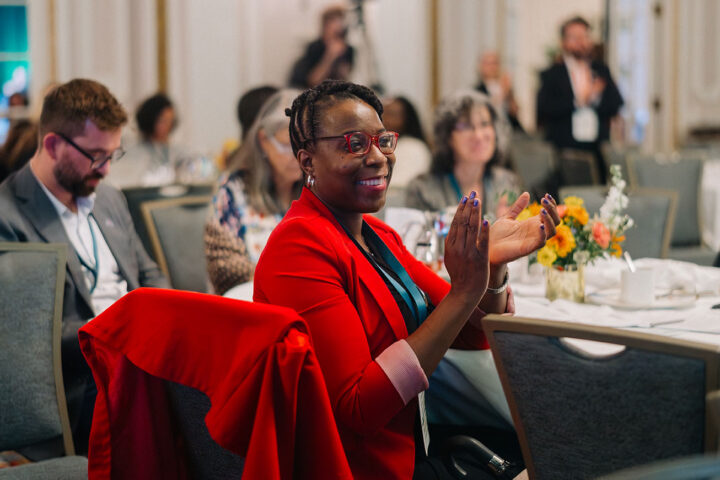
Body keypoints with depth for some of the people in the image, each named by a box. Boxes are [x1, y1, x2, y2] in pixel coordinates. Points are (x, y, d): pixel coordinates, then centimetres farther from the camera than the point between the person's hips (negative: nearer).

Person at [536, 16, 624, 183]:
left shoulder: (601, 70, 16)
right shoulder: (552, 74, 4)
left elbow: (615, 105, 8)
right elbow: (544, 110, -9)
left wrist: (595, 97, -10)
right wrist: (577, 101, -10)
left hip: (598, 150, 3)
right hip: (564, 149, -3)